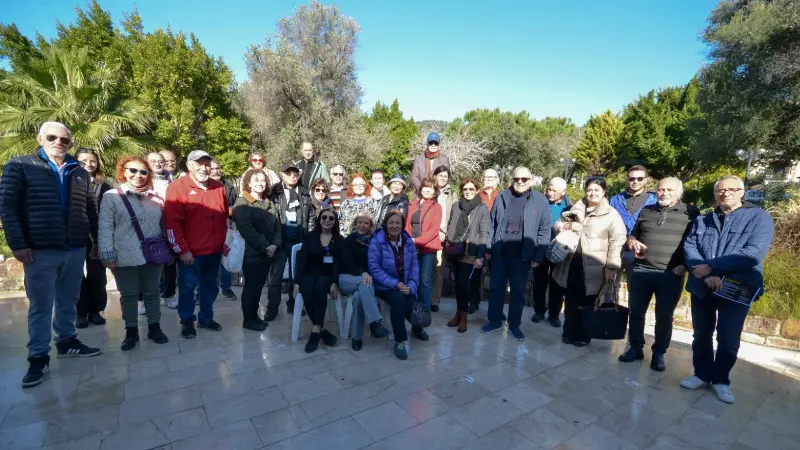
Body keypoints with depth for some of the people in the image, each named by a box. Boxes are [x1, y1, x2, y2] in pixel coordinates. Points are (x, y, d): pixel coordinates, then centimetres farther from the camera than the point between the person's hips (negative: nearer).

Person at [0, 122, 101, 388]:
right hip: (39, 250, -3)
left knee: (68, 301, 14)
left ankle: (67, 342, 29)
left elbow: (90, 210, 12)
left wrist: (97, 241, 10)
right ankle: (38, 357, 14)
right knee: (40, 305, 4)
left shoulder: (80, 173, 11)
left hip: (76, 249, 3)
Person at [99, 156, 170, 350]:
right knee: (128, 295, 9)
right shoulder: (111, 196, -1)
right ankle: (131, 331, 22)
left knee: (152, 292, 12)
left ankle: (154, 327, 23)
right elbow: (105, 228, -5)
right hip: (125, 257, -2)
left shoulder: (155, 197, 8)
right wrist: (107, 254, -10)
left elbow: (164, 224, 12)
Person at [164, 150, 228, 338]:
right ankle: (187, 321, 26)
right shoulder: (177, 187, -8)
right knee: (187, 287, 9)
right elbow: (172, 223, -12)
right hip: (190, 252, -4)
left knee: (210, 286, 15)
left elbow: (225, 217, 16)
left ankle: (206, 318, 32)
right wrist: (182, 250, -13)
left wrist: (225, 241, 11)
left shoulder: (218, 187, 8)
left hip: (215, 250, 5)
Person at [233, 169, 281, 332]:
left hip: (267, 254, 6)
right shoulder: (242, 203, -8)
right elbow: (247, 230, -18)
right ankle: (248, 319, 16)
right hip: (251, 253, -6)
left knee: (259, 286, 13)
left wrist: (274, 245, -8)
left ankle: (254, 316, 26)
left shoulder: (269, 204, 13)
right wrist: (265, 247, -18)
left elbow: (277, 227, 9)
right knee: (251, 286, 2)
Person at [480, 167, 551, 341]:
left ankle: (514, 324, 26)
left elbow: (544, 230, -3)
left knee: (518, 290, 10)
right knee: (496, 288, 11)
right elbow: (492, 224, 7)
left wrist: (539, 256, -7)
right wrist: (488, 247, 4)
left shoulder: (540, 200, -3)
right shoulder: (502, 197, 3)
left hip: (523, 255, -2)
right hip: (499, 252, 2)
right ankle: (495, 320, 28)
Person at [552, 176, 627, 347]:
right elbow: (557, 225, 16)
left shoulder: (611, 214, -3)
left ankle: (582, 335, 26)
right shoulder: (575, 209, 12)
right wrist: (567, 225, -8)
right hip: (572, 264, 4)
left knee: (586, 303, 7)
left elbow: (617, 242, -9)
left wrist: (611, 267, -16)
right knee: (571, 301, 14)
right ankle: (569, 332, 30)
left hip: (593, 268, -4)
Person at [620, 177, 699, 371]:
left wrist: (685, 265, -9)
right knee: (636, 312, 9)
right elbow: (633, 235, 20)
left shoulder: (691, 213, 1)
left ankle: (658, 354, 21)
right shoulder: (646, 211, 12)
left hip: (671, 275, -3)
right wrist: (632, 242, -1)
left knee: (664, 317, 6)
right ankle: (635, 348, 24)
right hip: (640, 271, 3)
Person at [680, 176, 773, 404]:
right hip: (702, 287, 3)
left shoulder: (759, 217, -2)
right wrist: (706, 274, -18)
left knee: (728, 339, 6)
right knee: (702, 334, 12)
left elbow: (754, 253, -15)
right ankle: (702, 374, 28)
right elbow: (689, 248, -2)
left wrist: (711, 267, -17)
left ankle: (721, 380, 26)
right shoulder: (701, 220, 9)